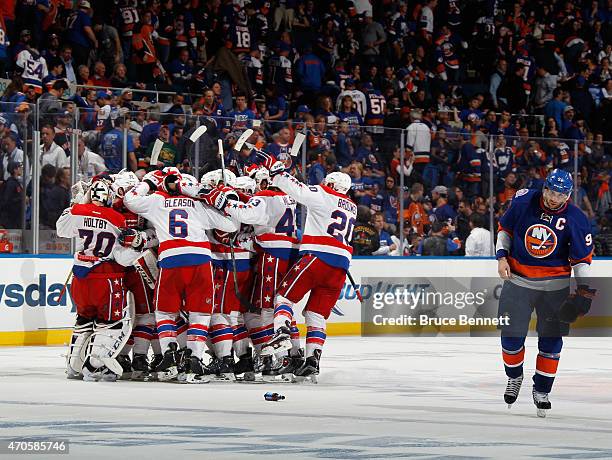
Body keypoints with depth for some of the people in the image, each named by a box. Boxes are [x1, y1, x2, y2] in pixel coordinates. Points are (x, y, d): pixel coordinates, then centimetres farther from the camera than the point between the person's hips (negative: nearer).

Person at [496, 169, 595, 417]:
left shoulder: (576, 219, -10)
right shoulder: (523, 203, -9)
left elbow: (582, 257, -3)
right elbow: (505, 228, 9)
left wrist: (584, 288, -12)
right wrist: (502, 257, -2)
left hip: (555, 286, 0)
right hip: (518, 280, 0)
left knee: (551, 341, 3)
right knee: (511, 337, 1)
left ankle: (541, 391, 19)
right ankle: (514, 377, 29)